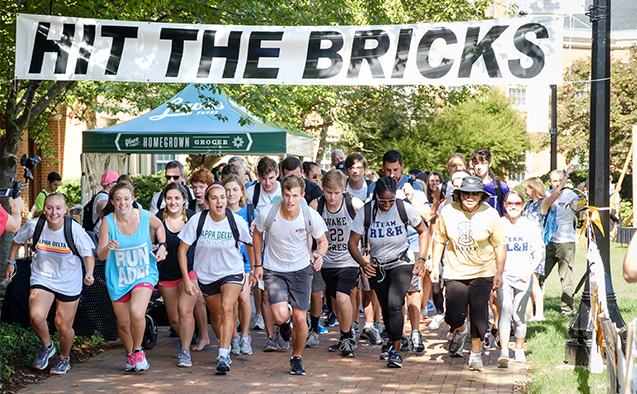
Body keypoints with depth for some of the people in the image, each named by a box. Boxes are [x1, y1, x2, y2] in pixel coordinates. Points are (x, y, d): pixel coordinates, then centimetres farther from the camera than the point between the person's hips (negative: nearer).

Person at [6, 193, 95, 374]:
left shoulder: (75, 230, -20)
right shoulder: (34, 226, -15)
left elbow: (88, 254, -8)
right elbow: (17, 240, 7)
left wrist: (89, 273, -24)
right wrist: (11, 262, 12)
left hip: (69, 283, -1)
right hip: (42, 278, 1)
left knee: (64, 327, 4)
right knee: (36, 317, -22)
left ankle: (64, 358, 37)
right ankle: (47, 347, 11)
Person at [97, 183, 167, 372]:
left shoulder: (145, 216, -11)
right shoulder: (108, 222, -14)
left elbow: (159, 226, 14)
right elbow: (100, 255, -15)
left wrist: (162, 246, 1)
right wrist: (107, 248, -36)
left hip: (144, 274, -1)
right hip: (118, 278, 1)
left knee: (136, 312, -26)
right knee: (123, 324, 9)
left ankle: (138, 351, 0)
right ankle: (130, 356, 38)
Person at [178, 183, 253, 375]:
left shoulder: (237, 221, -16)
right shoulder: (197, 220, -16)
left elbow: (250, 244, 3)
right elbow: (182, 250, -9)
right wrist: (187, 280, -12)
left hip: (233, 272, -2)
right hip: (207, 275, 2)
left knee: (226, 308, -24)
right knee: (216, 315, 16)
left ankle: (223, 356, -25)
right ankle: (225, 346, 44)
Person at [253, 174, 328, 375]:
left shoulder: (311, 217, -18)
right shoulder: (267, 214, -19)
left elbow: (322, 241, -1)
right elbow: (258, 233, 3)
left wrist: (319, 254, -24)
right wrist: (258, 264, 4)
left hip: (301, 270, 1)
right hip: (274, 270, -1)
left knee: (300, 318, -2)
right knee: (281, 316, -19)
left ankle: (297, 358, 25)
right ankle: (284, 322, 22)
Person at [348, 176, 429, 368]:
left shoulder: (404, 209, -15)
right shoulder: (365, 212, -15)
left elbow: (423, 231, 0)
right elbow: (352, 243, -12)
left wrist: (421, 259, -7)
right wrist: (363, 264, -28)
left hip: (402, 263, -2)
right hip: (377, 266, 2)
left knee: (394, 303, -21)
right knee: (386, 307, 15)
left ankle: (395, 351, -16)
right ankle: (391, 340, 43)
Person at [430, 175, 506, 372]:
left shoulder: (490, 215, -8)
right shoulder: (448, 212, -5)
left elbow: (500, 245, 0)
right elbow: (439, 240, 7)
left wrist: (499, 273, -4)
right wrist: (435, 267, 4)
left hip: (482, 273, -1)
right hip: (454, 272, 1)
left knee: (479, 315, -4)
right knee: (455, 316, -4)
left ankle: (476, 354, 14)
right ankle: (459, 331, 33)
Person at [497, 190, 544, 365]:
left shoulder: (531, 226, 2)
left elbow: (538, 254, 0)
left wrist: (529, 271, -16)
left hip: (523, 277, 1)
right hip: (503, 275, -1)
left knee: (518, 315, 6)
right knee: (505, 308, -19)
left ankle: (519, 350, 27)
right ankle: (503, 351, -22)